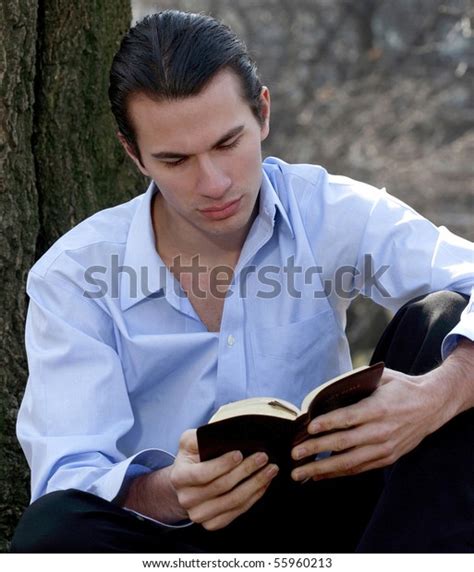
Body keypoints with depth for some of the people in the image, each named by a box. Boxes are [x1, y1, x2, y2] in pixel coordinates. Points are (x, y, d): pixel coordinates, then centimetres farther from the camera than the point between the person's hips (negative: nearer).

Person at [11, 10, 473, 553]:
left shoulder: (332, 214, -5)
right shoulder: (72, 278, -8)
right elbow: (67, 475, -15)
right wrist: (166, 493, -39)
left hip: (318, 518, 2)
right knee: (50, 534, -35)